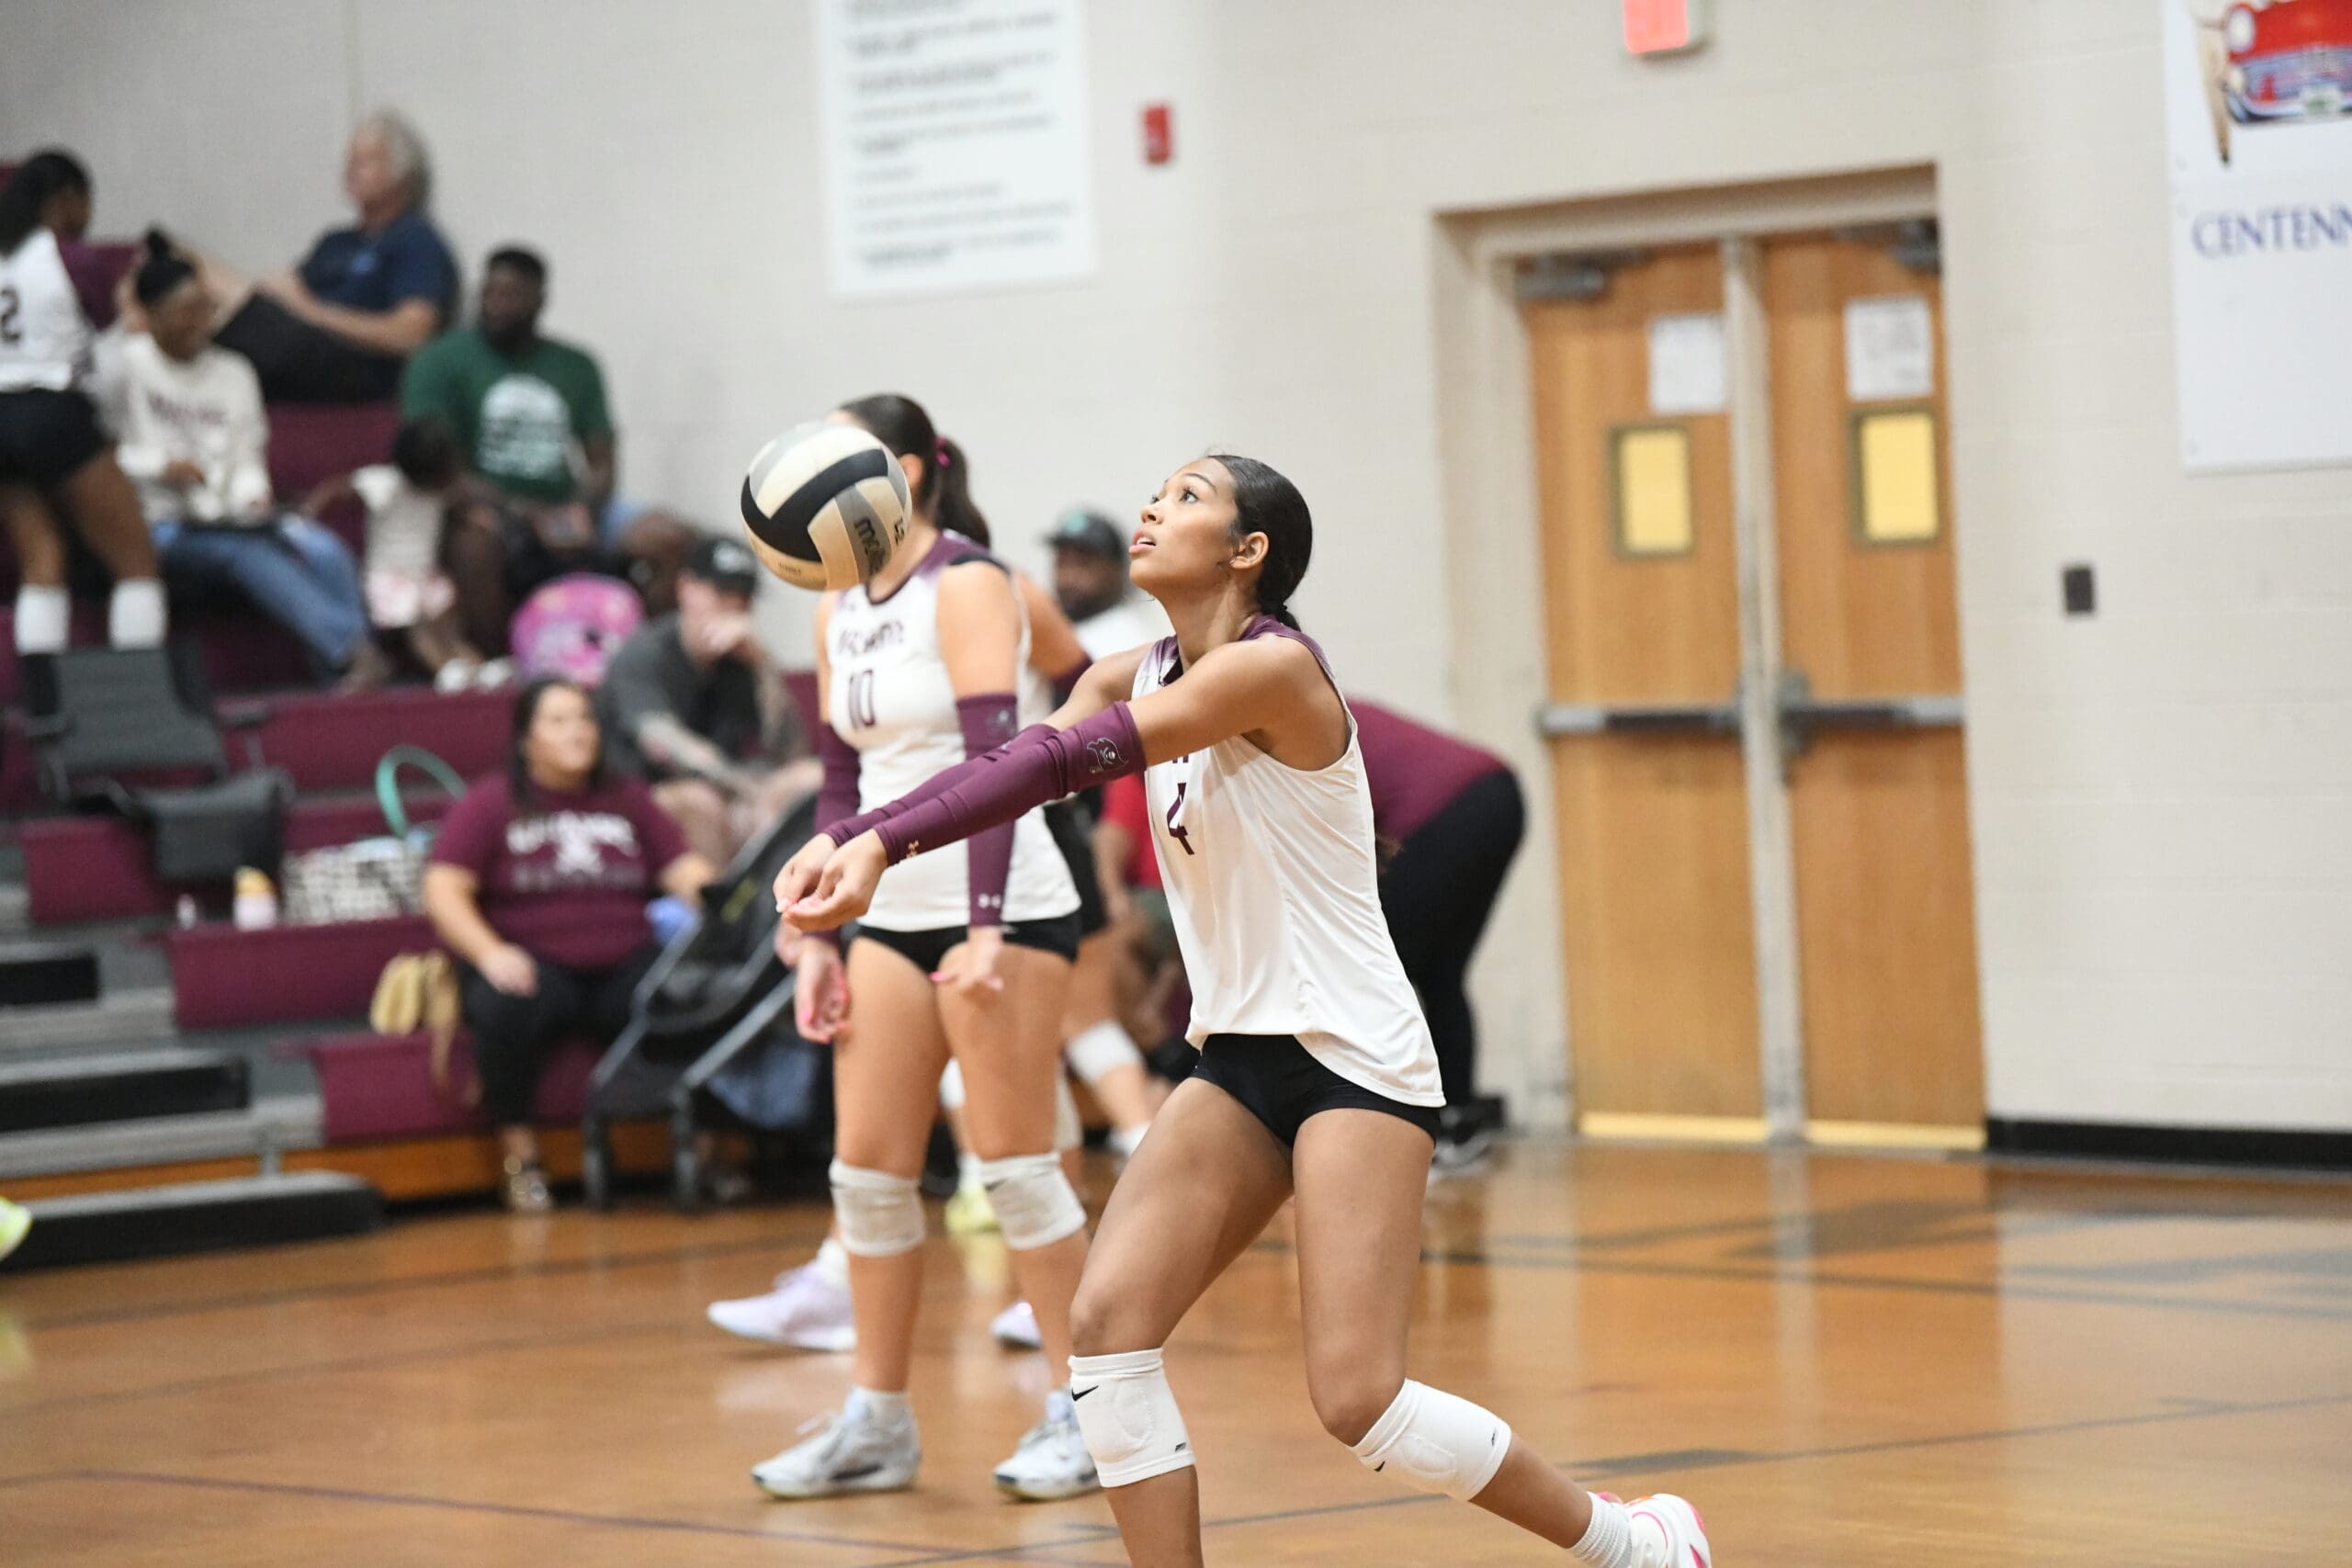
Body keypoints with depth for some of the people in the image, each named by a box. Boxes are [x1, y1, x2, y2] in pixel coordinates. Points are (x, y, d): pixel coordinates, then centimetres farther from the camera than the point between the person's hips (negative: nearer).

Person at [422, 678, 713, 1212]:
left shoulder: (627, 800, 19)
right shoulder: (490, 804, 9)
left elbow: (687, 871, 11)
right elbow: (443, 892, -2)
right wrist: (489, 952, -20)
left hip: (627, 965, 2)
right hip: (536, 965, -2)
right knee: (504, 1007, -38)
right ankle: (519, 1152, -19)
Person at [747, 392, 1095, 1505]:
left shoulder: (966, 586, -10)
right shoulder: (840, 610, 12)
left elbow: (994, 761, -19)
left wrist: (985, 931, -26)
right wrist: (819, 940, 10)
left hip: (1001, 909, -7)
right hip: (895, 914, 7)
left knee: (1012, 1161, -6)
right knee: (866, 1167, 4)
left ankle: (1085, 1412, 4)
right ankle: (876, 1424, 12)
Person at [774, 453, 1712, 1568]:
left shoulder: (1272, 668, -17)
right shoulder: (1135, 679, 8)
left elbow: (1064, 762, -27)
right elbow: (1018, 764, -6)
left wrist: (883, 843, -35)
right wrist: (851, 840, -24)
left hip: (1353, 1057, -8)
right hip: (1241, 1058, 8)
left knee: (1356, 1399, -12)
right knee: (1108, 1327, -8)